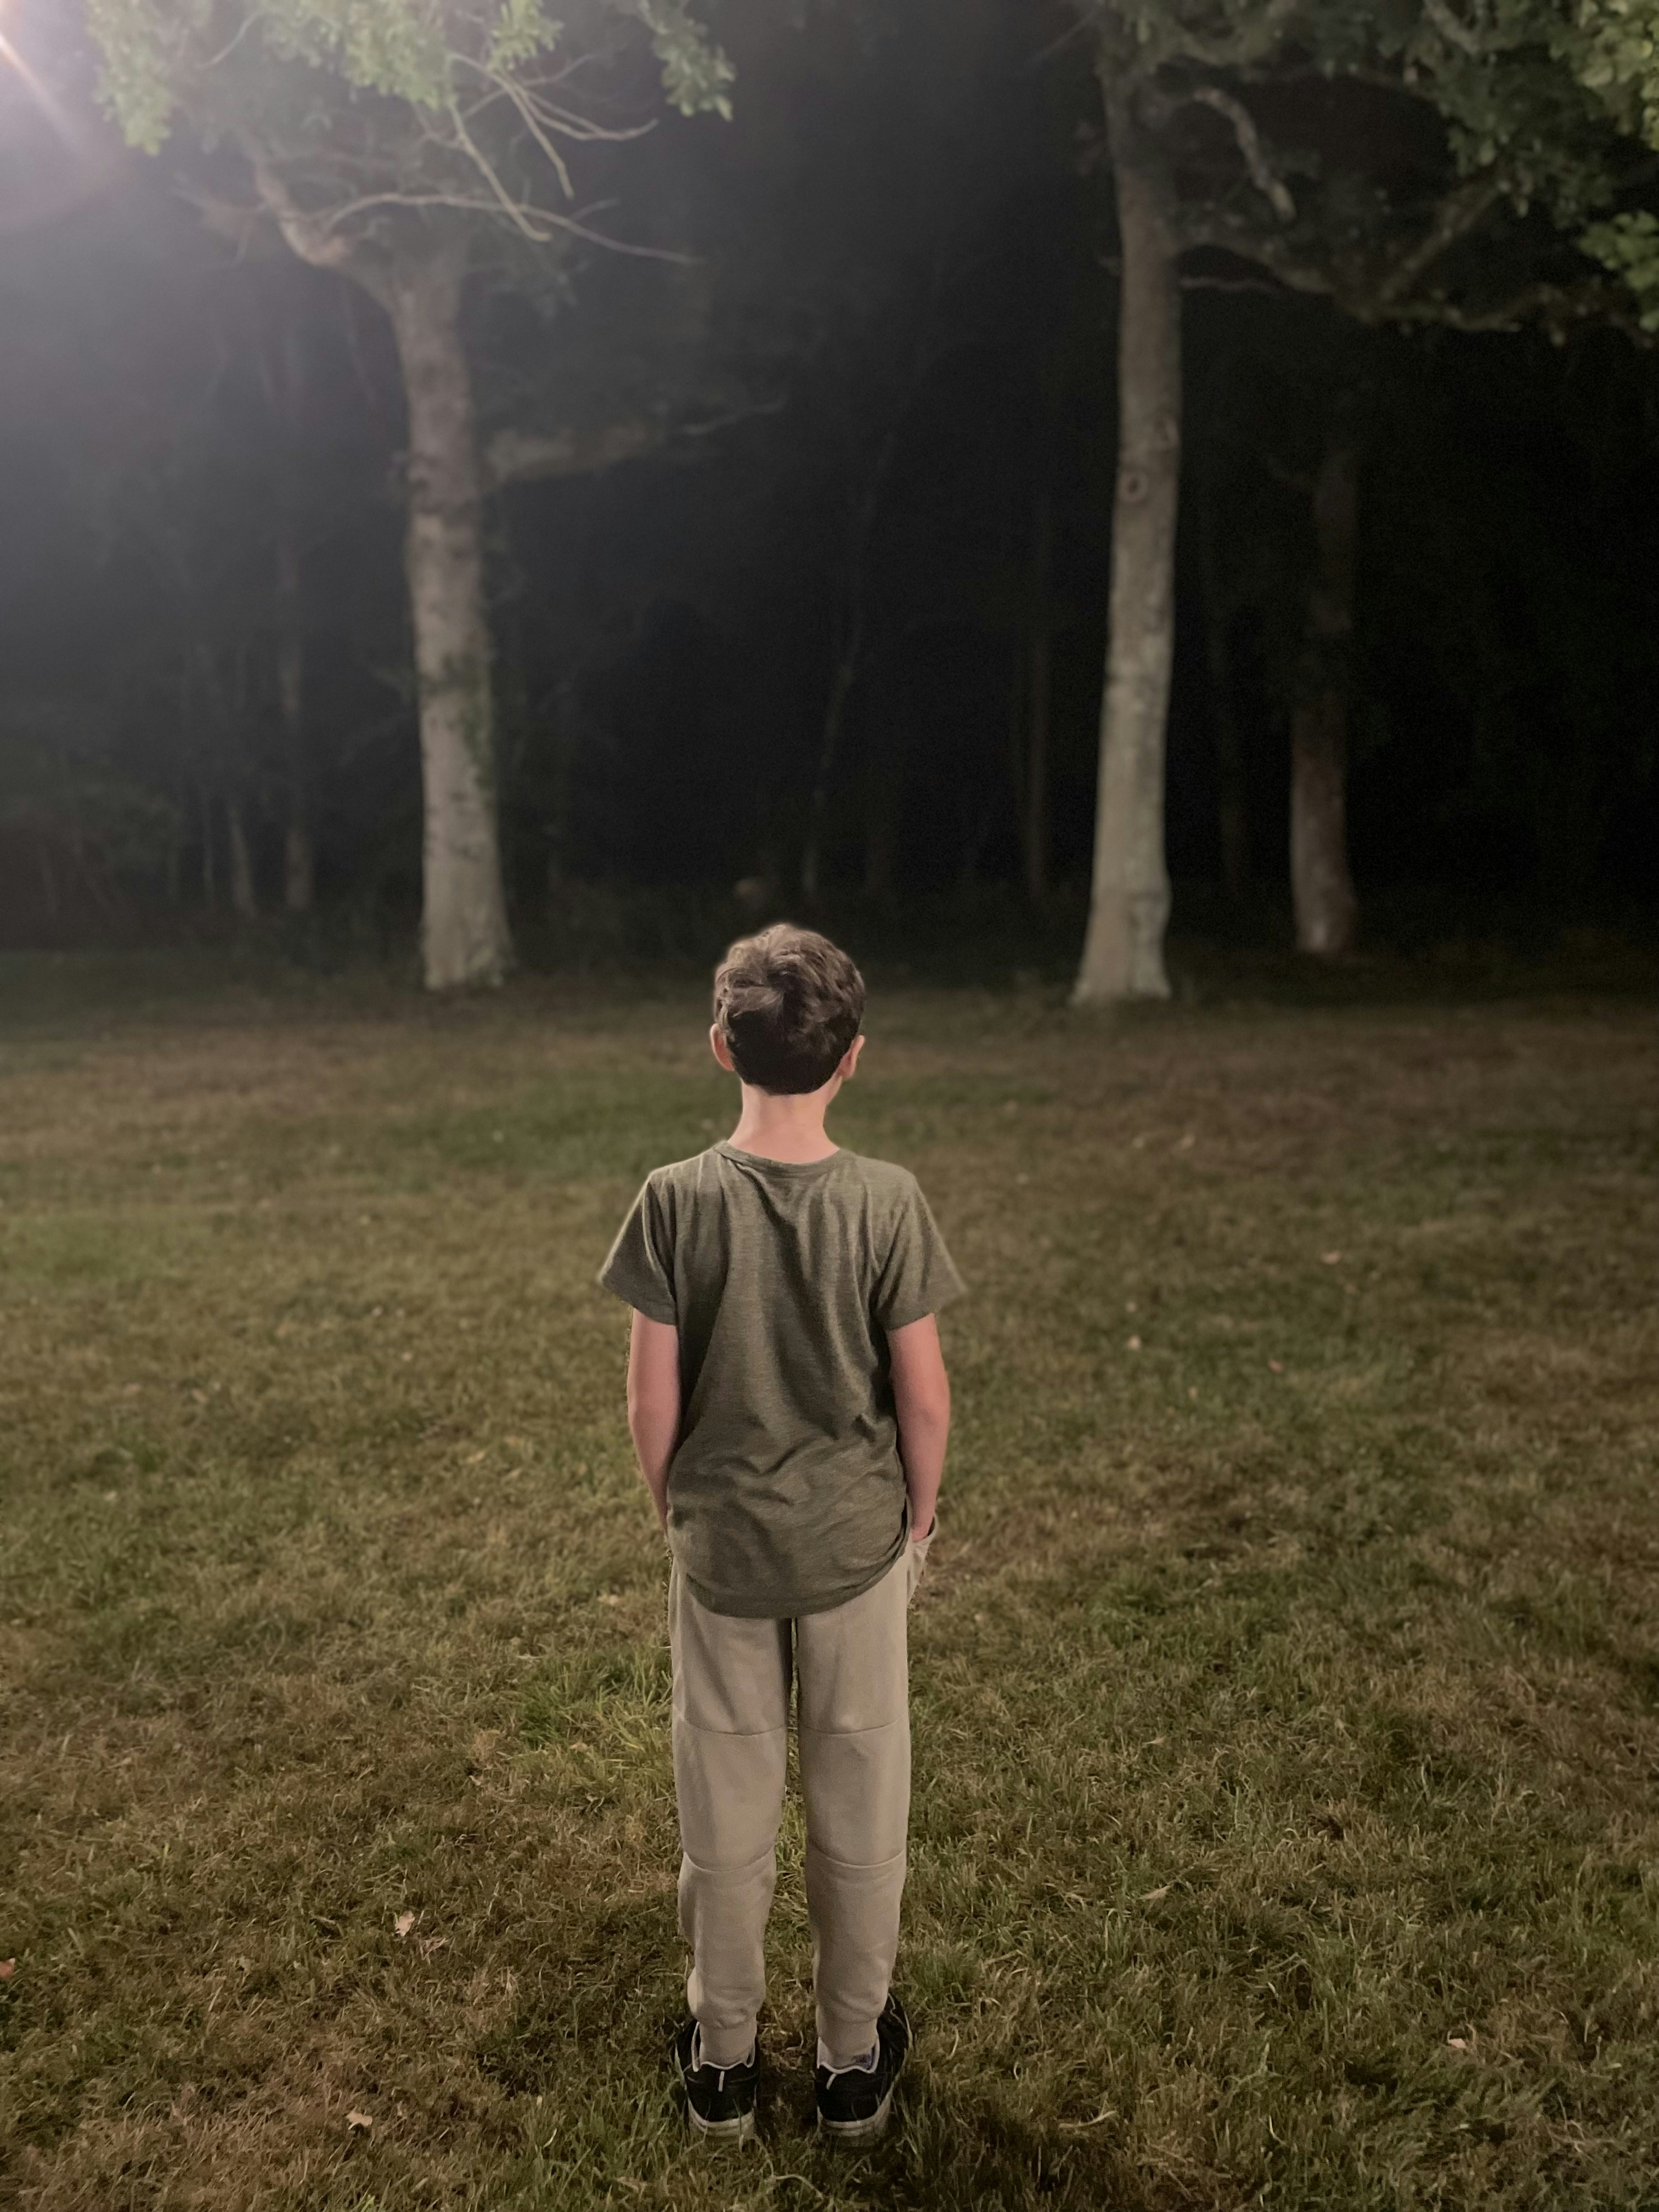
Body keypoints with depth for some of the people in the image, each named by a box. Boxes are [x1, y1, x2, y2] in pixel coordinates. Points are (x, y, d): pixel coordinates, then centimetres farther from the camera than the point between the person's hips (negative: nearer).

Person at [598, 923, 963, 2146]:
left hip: (721, 1550, 1)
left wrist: (674, 1516, 9)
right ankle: (856, 2058, 33)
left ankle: (725, 2059, 33)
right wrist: (919, 1519, 7)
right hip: (855, 1546, 0)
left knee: (726, 1811, 16)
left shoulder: (677, 1200, -14)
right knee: (860, 1806, 17)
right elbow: (923, 1394, -9)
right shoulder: (889, 1201, -15)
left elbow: (654, 1397, -8)